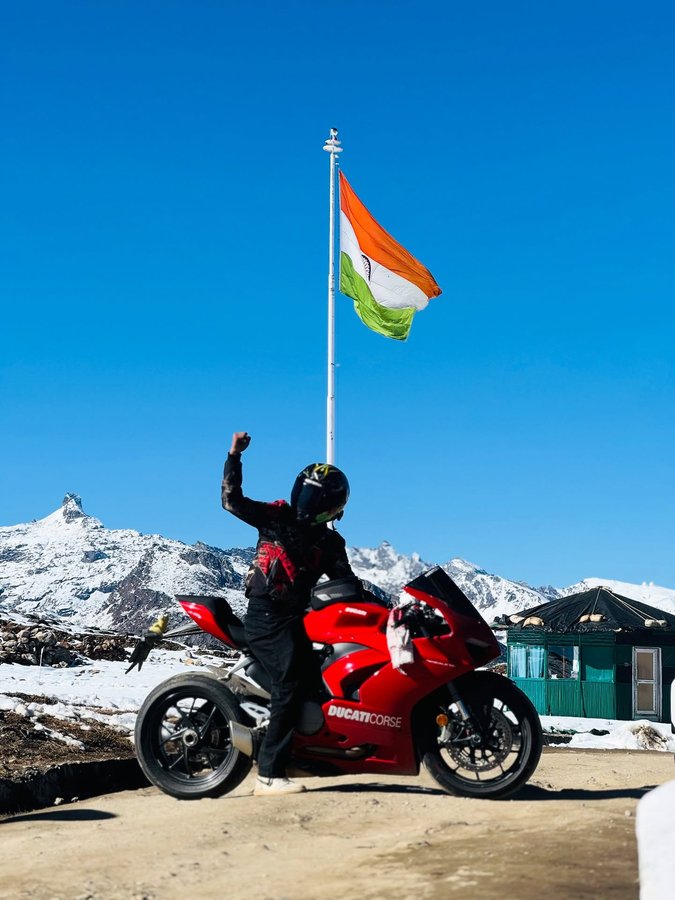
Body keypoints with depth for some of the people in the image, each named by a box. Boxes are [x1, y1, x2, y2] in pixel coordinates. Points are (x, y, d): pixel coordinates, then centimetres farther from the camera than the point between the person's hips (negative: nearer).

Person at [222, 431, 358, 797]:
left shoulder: (330, 544, 15)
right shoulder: (276, 516, 1)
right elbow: (232, 500, -6)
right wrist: (234, 457, -15)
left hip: (294, 616, 7)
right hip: (266, 615, -7)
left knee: (315, 680, 1)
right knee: (291, 685, -17)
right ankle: (269, 774, -17)